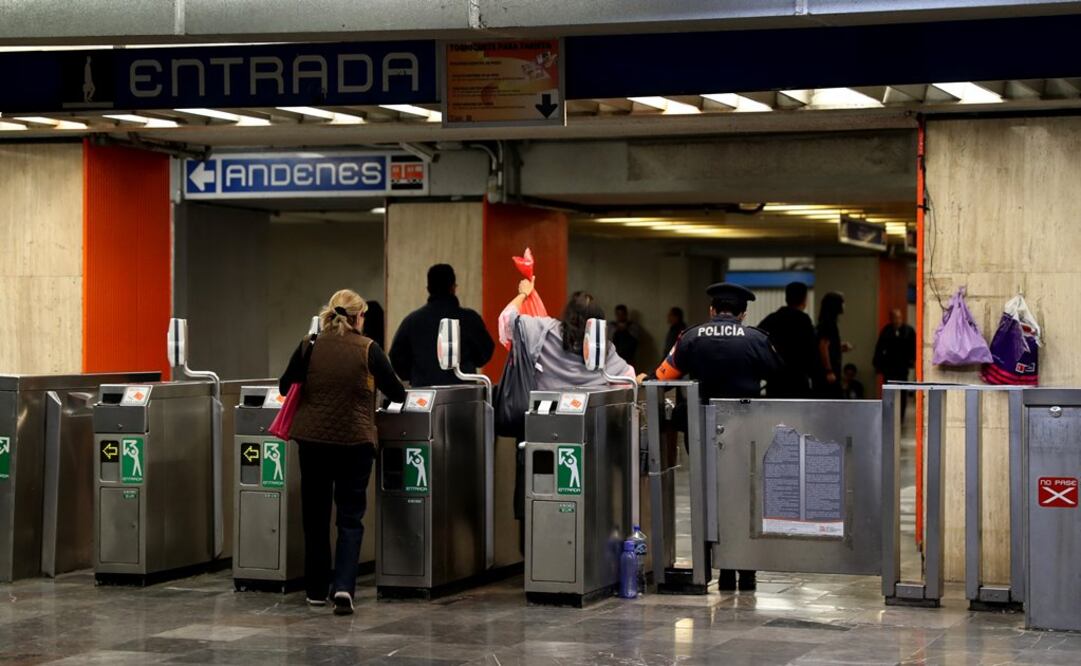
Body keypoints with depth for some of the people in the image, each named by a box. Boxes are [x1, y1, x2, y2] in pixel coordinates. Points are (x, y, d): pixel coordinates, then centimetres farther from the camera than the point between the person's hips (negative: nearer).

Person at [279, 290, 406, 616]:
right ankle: (343, 586, -12)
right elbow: (396, 393, 1)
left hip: (313, 439, 2)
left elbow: (285, 386, 9)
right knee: (350, 517, 4)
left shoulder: (310, 347, -1)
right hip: (355, 441, -2)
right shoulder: (368, 349, -6)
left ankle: (316, 590, 21)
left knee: (315, 514, 14)